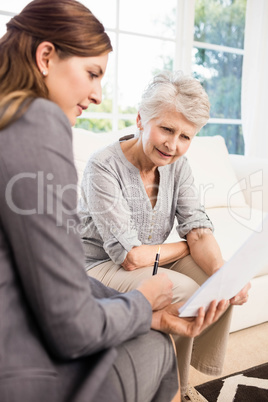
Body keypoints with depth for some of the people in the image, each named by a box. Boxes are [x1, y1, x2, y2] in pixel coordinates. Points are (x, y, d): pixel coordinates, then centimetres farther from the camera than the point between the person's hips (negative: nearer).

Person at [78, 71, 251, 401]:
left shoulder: (177, 165, -2)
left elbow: (198, 230, -7)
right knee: (184, 291, -26)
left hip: (153, 262, 7)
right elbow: (130, 256, -25)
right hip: (100, 268, -6)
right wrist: (185, 247, -10)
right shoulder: (104, 166, -22)